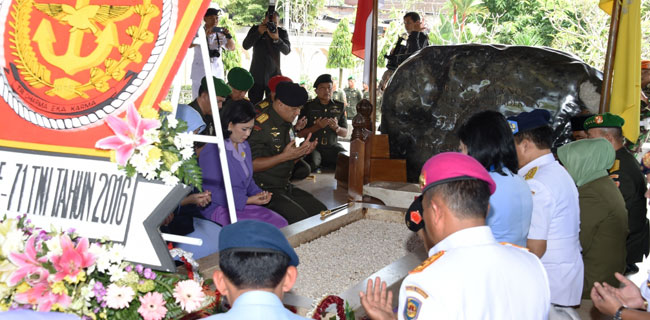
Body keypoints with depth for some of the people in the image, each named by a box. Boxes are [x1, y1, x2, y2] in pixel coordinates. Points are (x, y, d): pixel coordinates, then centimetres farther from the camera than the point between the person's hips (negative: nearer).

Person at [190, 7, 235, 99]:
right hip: (200, 73, -3)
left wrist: (229, 36, -19)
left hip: (217, 73, 3)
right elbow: (189, 45, -20)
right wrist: (205, 34, -30)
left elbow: (231, 48, 0)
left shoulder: (220, 33, 7)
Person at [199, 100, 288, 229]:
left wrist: (258, 193, 0)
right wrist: (248, 200, -17)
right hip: (218, 209, -8)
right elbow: (212, 192, -17)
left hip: (241, 203, 8)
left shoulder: (245, 146, 13)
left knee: (282, 223, -10)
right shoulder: (212, 152, -15)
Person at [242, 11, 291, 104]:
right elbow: (245, 46, -10)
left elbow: (286, 51, -12)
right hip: (256, 76, 0)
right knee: (253, 105, 0)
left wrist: (276, 39, -31)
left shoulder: (282, 32, 1)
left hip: (273, 76, 0)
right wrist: (258, 32, -22)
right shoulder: (255, 29, 2)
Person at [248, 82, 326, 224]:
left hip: (285, 186, 9)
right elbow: (251, 165, -22)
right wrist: (285, 156, -25)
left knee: (321, 211, 0)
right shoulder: (260, 125, -17)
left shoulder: (287, 125, 13)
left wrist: (301, 152, -1)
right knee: (299, 217, -25)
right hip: (265, 190, -9)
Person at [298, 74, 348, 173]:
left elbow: (345, 133, 12)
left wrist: (336, 128, -11)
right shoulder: (308, 106, 2)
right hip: (313, 146, -3)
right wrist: (317, 127, -16)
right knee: (312, 163, -36)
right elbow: (300, 134, -1)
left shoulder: (339, 107, 10)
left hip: (332, 146, 4)